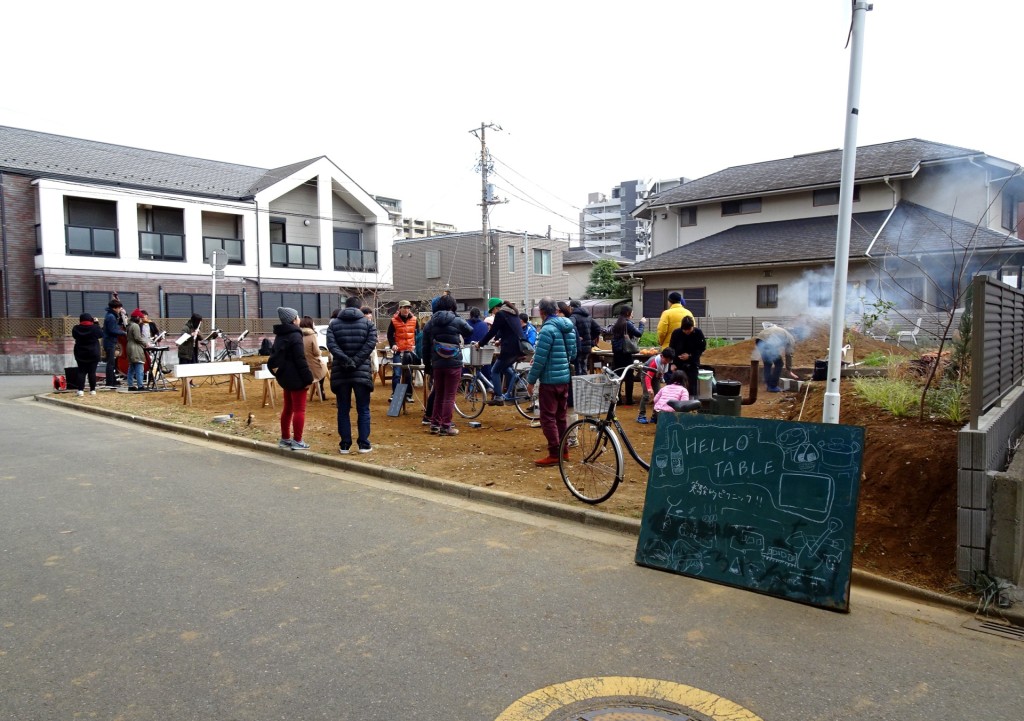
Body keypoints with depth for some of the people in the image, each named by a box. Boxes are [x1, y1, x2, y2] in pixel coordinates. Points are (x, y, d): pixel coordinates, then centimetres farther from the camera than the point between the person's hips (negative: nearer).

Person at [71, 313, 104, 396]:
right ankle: (92, 390, 4)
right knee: (92, 372, 2)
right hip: (93, 354, -1)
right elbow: (101, 334, 8)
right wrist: (96, 323, 12)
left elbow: (74, 336, 15)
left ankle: (81, 390, -2)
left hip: (80, 354, 1)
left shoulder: (76, 329, -4)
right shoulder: (95, 328, -9)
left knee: (81, 372, 5)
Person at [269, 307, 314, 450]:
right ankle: (297, 441, -2)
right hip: (296, 378, -9)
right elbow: (300, 359, -20)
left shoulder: (279, 336, 13)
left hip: (284, 377, 9)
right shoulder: (295, 335, -16)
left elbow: (275, 357, 17)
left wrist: (279, 372, 18)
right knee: (299, 409, -3)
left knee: (287, 408, 17)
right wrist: (308, 378, -18)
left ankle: (285, 438, 23)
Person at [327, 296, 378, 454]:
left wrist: (346, 360, -13)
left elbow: (331, 345, -8)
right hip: (362, 372, -1)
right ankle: (363, 444, 7)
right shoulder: (368, 323, 4)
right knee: (363, 410, 7)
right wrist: (355, 361, -11)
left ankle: (345, 445, 10)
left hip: (340, 373, 1)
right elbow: (370, 344, -9)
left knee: (343, 410, 8)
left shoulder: (334, 324, 7)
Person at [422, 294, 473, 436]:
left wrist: (427, 364, 16)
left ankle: (435, 424, 18)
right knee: (449, 396, 1)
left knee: (438, 394, 17)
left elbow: (425, 346, 8)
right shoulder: (457, 321, -6)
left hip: (437, 364, 4)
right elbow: (470, 331, 10)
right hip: (453, 364, -4)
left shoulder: (430, 323, 6)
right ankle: (445, 427, 2)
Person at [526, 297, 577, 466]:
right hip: (565, 378, 8)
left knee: (548, 417, -3)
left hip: (550, 380, -8)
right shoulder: (569, 327, 9)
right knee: (560, 416, 16)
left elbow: (540, 358, -18)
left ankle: (554, 454, -3)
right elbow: (573, 353, 18)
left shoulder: (547, 329, -17)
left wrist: (531, 380, -10)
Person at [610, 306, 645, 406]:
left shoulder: (616, 325, 12)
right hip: (626, 353, -6)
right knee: (629, 377, 1)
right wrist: (641, 323, 2)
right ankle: (628, 400, 1)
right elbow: (639, 333, -11)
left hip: (616, 353, 6)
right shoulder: (628, 324, -9)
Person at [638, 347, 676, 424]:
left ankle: (655, 416, 6)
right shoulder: (654, 362, -38)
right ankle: (641, 416, -7)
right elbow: (648, 377, -45)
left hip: (657, 376, 6)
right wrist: (649, 388, -56)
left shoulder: (668, 361, -18)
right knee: (647, 395, -15)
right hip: (646, 374, -6)